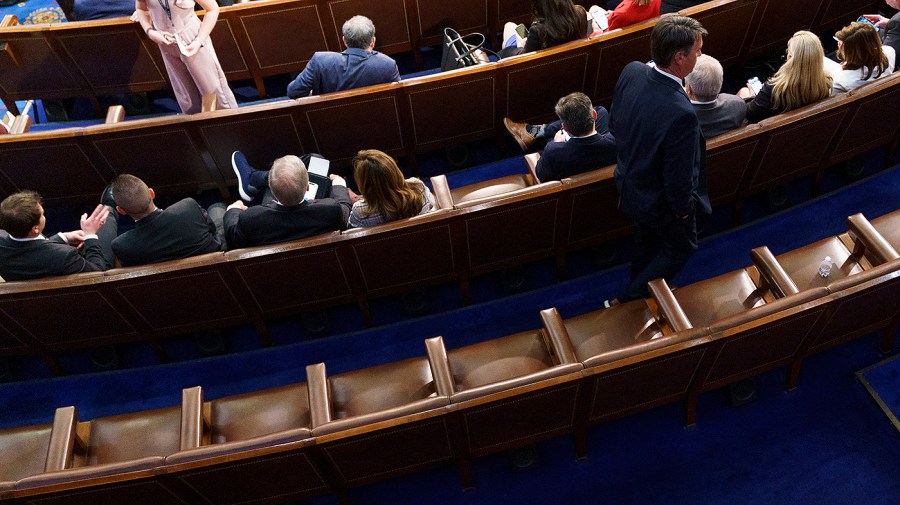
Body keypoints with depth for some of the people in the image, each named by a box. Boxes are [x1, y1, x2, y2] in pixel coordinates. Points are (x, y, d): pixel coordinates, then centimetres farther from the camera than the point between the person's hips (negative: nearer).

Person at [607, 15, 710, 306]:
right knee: (681, 248, 24)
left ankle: (641, 288, 59)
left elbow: (614, 123, -1)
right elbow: (678, 180, -29)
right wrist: (684, 208, -8)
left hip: (630, 186, 7)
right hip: (662, 202, -7)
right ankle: (626, 301, 31)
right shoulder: (681, 114, -40)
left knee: (647, 240, 33)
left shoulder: (631, 71, -19)